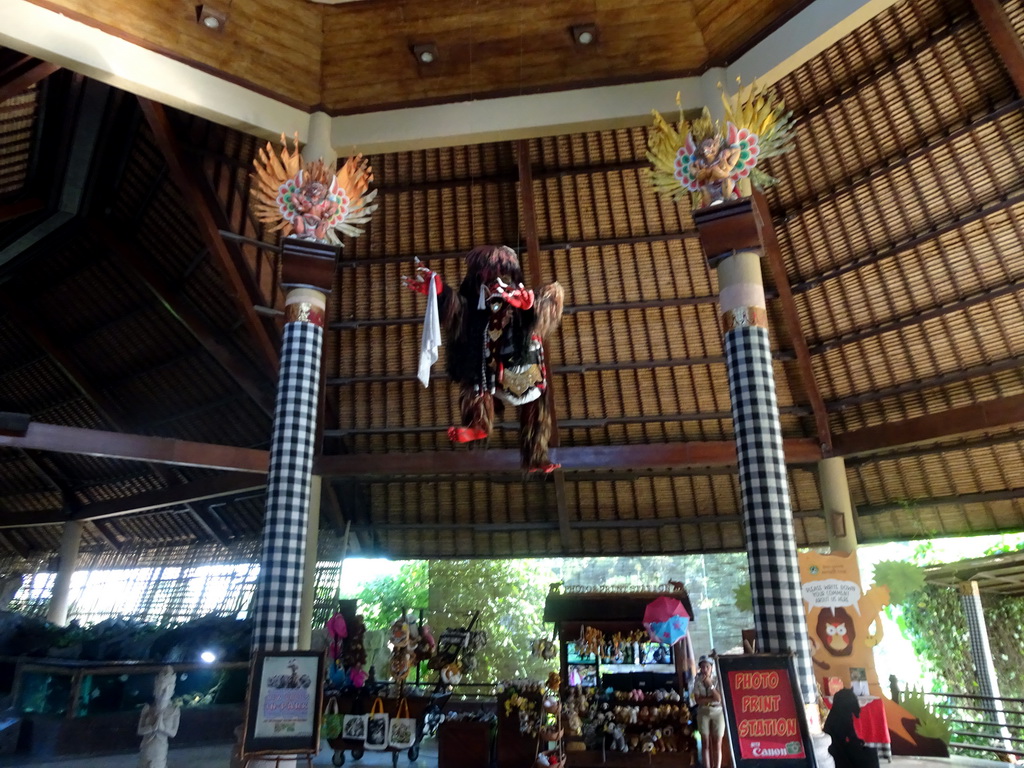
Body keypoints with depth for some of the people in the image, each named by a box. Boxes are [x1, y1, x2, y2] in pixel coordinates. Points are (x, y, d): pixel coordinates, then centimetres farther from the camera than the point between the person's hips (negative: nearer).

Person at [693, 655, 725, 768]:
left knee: (717, 744, -1)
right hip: (703, 713, 1)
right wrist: (712, 699, -14)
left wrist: (710, 685, -17)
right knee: (706, 743, 0)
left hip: (717, 712, -1)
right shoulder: (697, 682, 0)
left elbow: (719, 698, -12)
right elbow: (698, 700, -6)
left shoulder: (717, 680, -3)